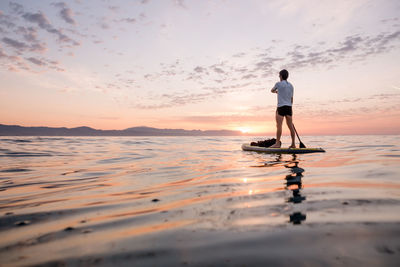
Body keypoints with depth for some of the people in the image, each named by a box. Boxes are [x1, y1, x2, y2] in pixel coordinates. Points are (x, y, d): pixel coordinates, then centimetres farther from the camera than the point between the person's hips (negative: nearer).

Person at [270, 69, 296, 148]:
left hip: (281, 107, -7)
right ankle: (293, 144, 10)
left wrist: (276, 91, 39)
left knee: (279, 125, -10)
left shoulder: (278, 84, -4)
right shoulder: (291, 85, 14)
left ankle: (277, 143, -14)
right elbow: (291, 98, 17)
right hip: (289, 107, 7)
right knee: (290, 126, 7)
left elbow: (272, 90, 16)